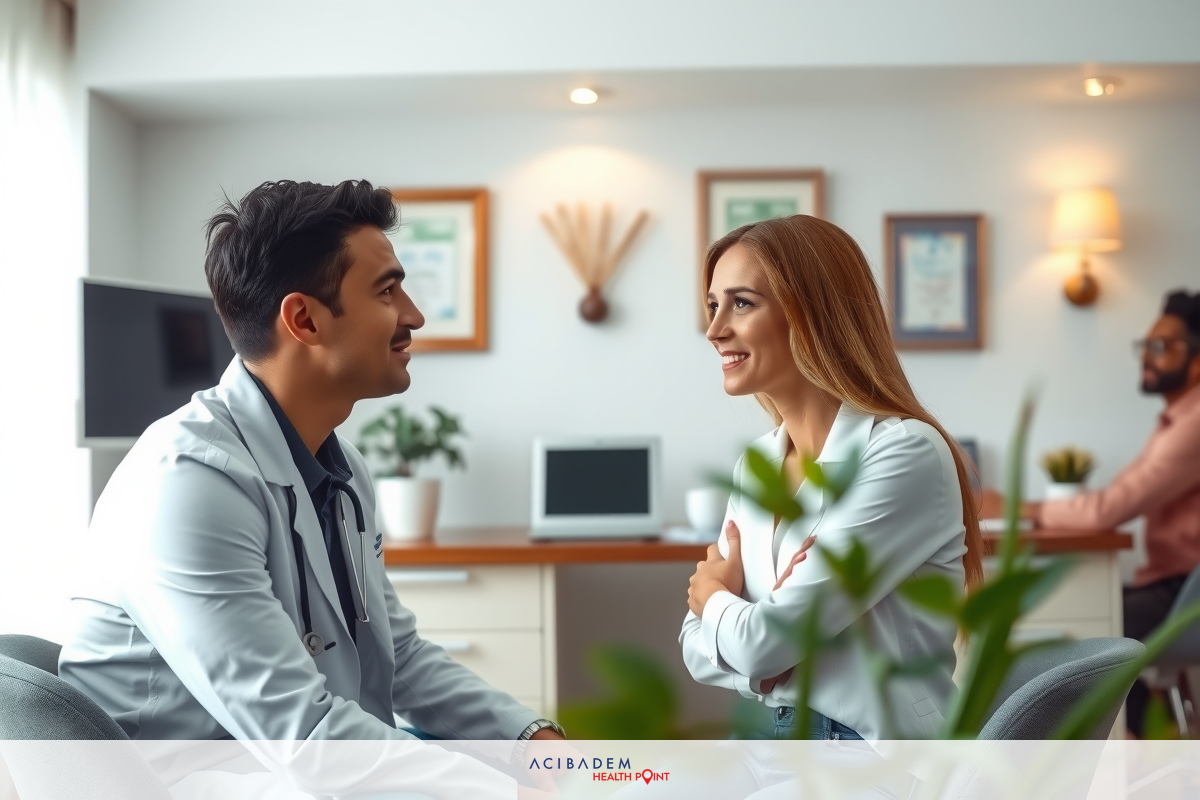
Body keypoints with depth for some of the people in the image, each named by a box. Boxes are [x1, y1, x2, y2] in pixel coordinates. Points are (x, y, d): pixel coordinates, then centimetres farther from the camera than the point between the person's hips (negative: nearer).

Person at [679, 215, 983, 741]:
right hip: (783, 740, 7)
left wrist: (714, 597, 0)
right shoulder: (756, 464, 6)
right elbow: (699, 643, 6)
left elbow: (765, 642, -21)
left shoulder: (905, 453, -18)